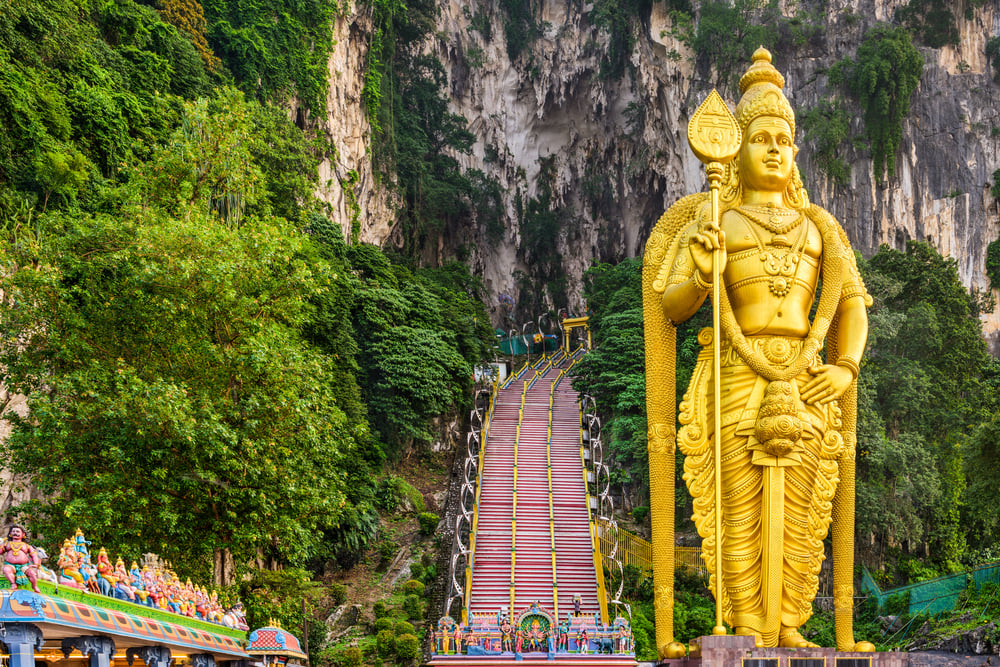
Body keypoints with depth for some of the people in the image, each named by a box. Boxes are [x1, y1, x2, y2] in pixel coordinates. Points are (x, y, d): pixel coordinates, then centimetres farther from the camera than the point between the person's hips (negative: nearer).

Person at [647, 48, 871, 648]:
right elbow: (670, 309, 1)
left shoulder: (818, 226, 15)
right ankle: (749, 635, 2)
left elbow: (853, 303, 13)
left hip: (804, 383, 3)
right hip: (737, 380, -3)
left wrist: (846, 369, -3)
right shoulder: (711, 221, 6)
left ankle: (788, 629, 11)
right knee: (742, 513, -4)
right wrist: (701, 274, -19)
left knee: (798, 513, 3)